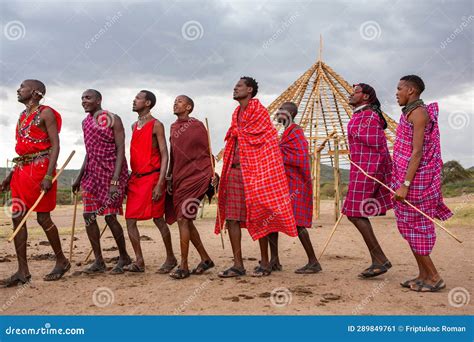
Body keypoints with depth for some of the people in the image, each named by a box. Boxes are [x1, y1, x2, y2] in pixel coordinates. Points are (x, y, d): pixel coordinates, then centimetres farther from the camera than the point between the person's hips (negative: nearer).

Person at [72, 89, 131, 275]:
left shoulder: (113, 120, -9)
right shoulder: (85, 122, 12)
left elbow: (121, 150, -14)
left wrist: (115, 181, -21)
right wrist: (80, 176, 15)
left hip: (112, 171, -7)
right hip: (92, 172, 7)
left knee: (109, 216, -7)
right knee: (88, 215, -1)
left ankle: (124, 257, 14)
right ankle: (98, 261, 9)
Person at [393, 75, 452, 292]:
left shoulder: (418, 113, -13)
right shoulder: (410, 113, 16)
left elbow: (417, 152, -20)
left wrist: (405, 184, -23)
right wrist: (400, 181, 20)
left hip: (414, 178, -10)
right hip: (405, 176, 10)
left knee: (414, 226, -4)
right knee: (411, 226, 11)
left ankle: (434, 277, 3)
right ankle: (424, 275, 17)